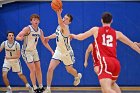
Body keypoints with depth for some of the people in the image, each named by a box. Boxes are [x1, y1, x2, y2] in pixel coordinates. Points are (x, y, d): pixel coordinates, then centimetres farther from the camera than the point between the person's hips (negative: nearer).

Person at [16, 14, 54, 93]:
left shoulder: (40, 31, 1)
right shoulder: (28, 29, -18)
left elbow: (44, 42, 12)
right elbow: (17, 37, -26)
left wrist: (51, 51, 8)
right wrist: (21, 38, -50)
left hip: (34, 51, 7)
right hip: (27, 51, -6)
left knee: (38, 69, 8)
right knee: (33, 70, -9)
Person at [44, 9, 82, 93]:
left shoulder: (65, 28, -28)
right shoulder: (59, 26, -3)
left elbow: (61, 23, -53)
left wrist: (58, 14, -69)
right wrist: (48, 37, 22)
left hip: (67, 53, -6)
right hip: (58, 51, 6)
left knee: (69, 70, 16)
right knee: (50, 68, -9)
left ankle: (77, 76, 53)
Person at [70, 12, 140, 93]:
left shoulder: (96, 30, 10)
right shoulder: (117, 33, 16)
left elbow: (81, 37, 19)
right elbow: (132, 44, 22)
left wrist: (73, 36, 40)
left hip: (105, 62, -5)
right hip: (116, 63, 5)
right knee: (112, 83, 33)